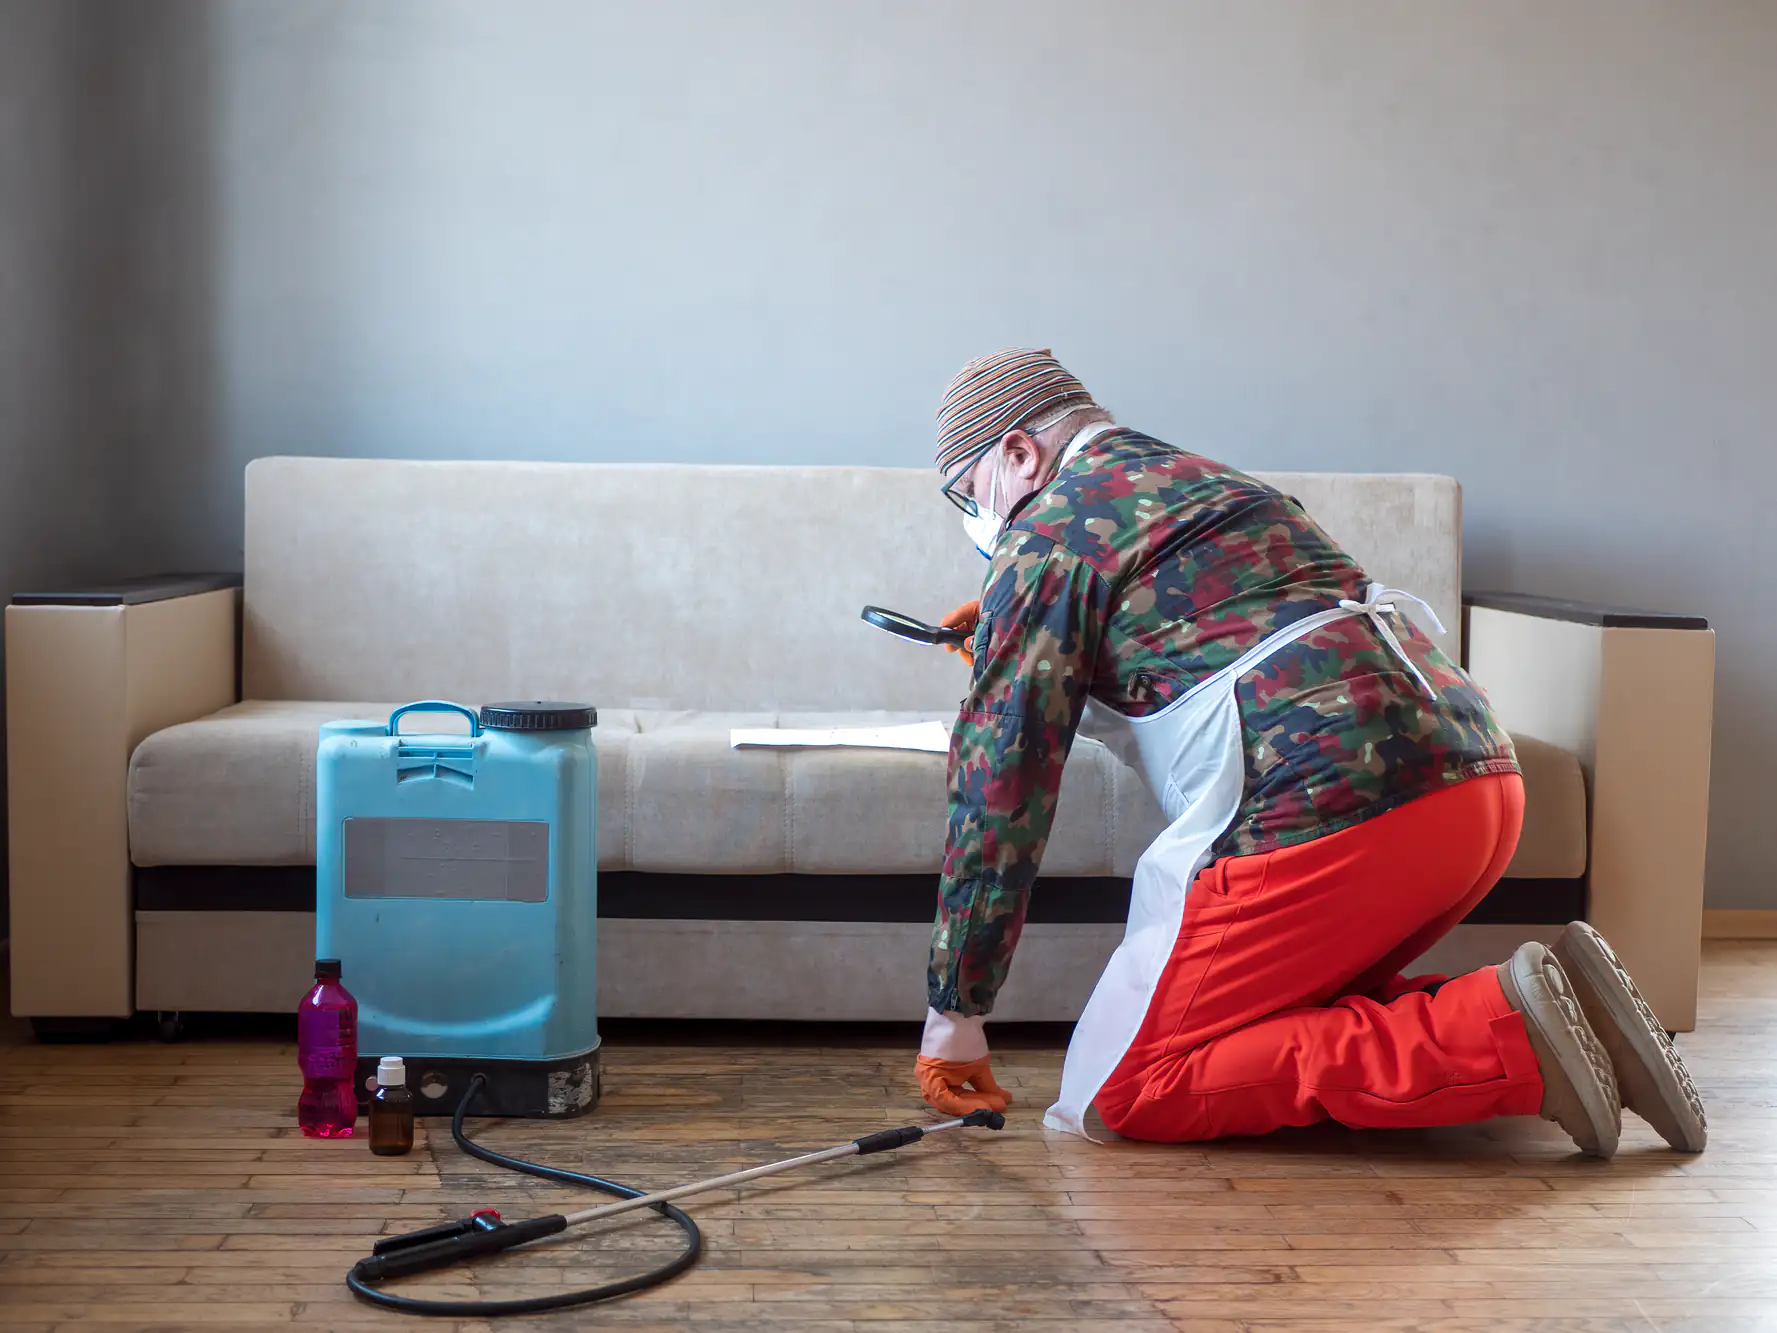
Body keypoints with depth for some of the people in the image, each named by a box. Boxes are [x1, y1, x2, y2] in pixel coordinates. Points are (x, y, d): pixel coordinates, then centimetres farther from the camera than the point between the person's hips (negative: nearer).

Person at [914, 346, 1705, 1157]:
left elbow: (1001, 785, 1)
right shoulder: (1205, 480, 29)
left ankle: (1501, 1040, -12)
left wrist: (955, 1012, 6)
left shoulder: (1046, 536, 4)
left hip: (1338, 810, -9)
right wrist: (1013, 635, 50)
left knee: (1129, 1095, -2)